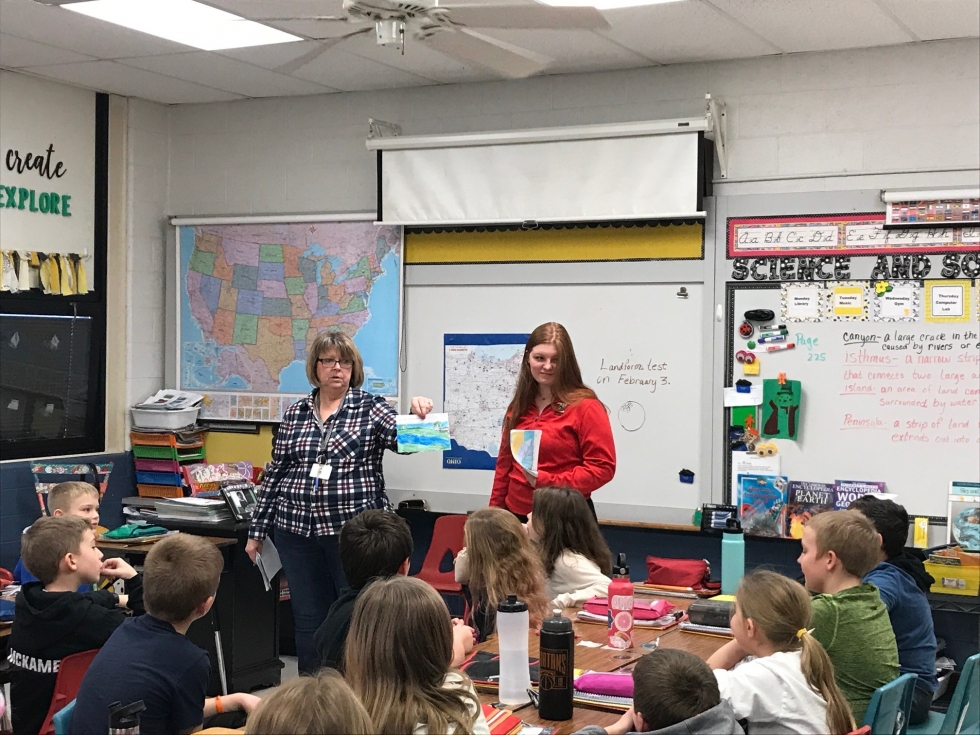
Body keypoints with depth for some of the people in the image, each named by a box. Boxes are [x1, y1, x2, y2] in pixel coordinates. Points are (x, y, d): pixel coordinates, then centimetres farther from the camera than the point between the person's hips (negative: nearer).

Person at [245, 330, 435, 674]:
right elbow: (275, 474, 12)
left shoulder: (371, 408, 1)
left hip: (354, 529, -3)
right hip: (298, 530, 3)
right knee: (309, 618, 9)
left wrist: (416, 414, -35)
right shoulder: (295, 414, 9)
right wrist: (257, 530, 11)